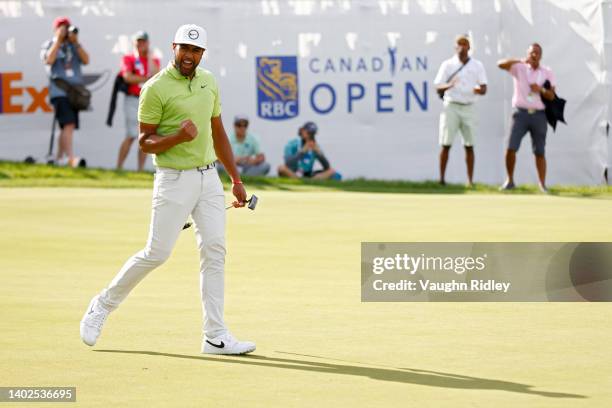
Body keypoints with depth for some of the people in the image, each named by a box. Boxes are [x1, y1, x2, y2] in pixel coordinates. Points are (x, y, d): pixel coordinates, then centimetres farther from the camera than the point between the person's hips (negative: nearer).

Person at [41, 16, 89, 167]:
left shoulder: (75, 46, 16)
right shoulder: (49, 45, 6)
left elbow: (86, 61, 2)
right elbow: (49, 60, -14)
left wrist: (76, 43, -6)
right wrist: (58, 40, -10)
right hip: (59, 91, -5)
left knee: (68, 127, 7)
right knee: (69, 125, -21)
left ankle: (59, 157, 18)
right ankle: (70, 158, -30)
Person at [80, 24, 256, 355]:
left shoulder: (208, 81, 10)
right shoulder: (155, 88, -10)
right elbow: (145, 141, -9)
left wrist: (236, 179, 17)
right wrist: (179, 136, -26)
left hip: (209, 177, 6)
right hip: (174, 179, -6)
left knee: (214, 250, -2)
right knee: (156, 253, -5)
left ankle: (215, 336, -1)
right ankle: (103, 305, 16)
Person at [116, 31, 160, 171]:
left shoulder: (154, 60, 14)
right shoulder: (128, 58, 3)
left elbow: (156, 76, -5)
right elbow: (128, 77, -11)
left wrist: (149, 57, -3)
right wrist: (147, 79, -9)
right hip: (133, 100, -5)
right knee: (132, 136, -13)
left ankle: (140, 169, 8)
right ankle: (118, 168, -10)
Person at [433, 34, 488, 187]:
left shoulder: (477, 66, 8)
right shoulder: (447, 65, 5)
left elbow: (484, 89, 3)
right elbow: (438, 88, -1)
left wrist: (478, 90, -22)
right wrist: (449, 85, -24)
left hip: (468, 108, 1)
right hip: (451, 106, -1)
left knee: (469, 145, 0)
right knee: (446, 144, -5)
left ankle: (470, 180, 1)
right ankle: (441, 178, -3)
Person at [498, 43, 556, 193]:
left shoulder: (547, 73, 9)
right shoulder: (519, 68, 4)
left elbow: (551, 96, 4)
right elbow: (501, 64, -11)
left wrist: (541, 89, -16)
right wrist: (520, 61, -21)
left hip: (538, 114, 1)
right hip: (521, 113, -1)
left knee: (539, 152, 3)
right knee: (511, 148, -8)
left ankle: (542, 184, 8)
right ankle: (509, 181, 5)